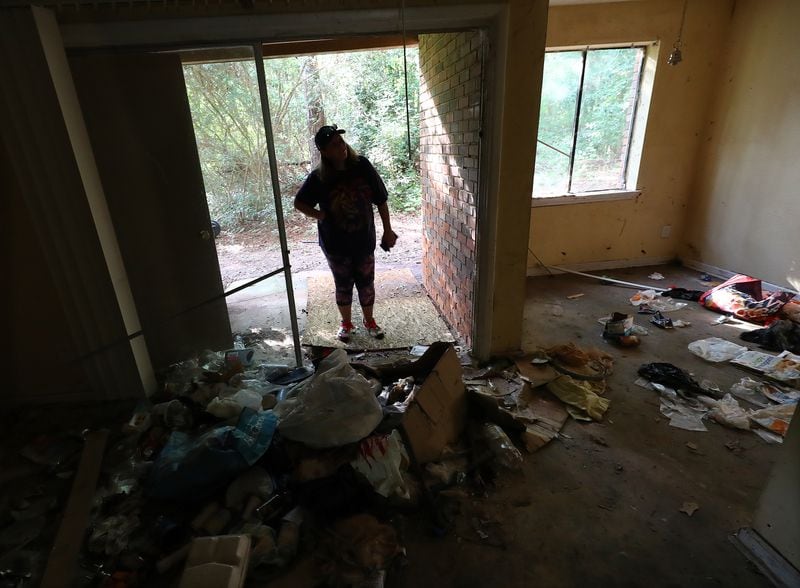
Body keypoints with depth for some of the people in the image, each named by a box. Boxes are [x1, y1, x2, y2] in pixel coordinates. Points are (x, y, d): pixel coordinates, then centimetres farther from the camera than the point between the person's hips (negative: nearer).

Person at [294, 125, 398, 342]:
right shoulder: (318, 178, -12)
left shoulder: (362, 166, -9)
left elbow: (381, 199, -2)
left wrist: (388, 230, -1)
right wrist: (320, 215, -11)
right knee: (343, 284, 13)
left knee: (366, 283, 13)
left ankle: (369, 320, 36)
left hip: (364, 240, 1)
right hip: (336, 244, -1)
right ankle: (346, 323, 35)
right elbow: (299, 203, 1)